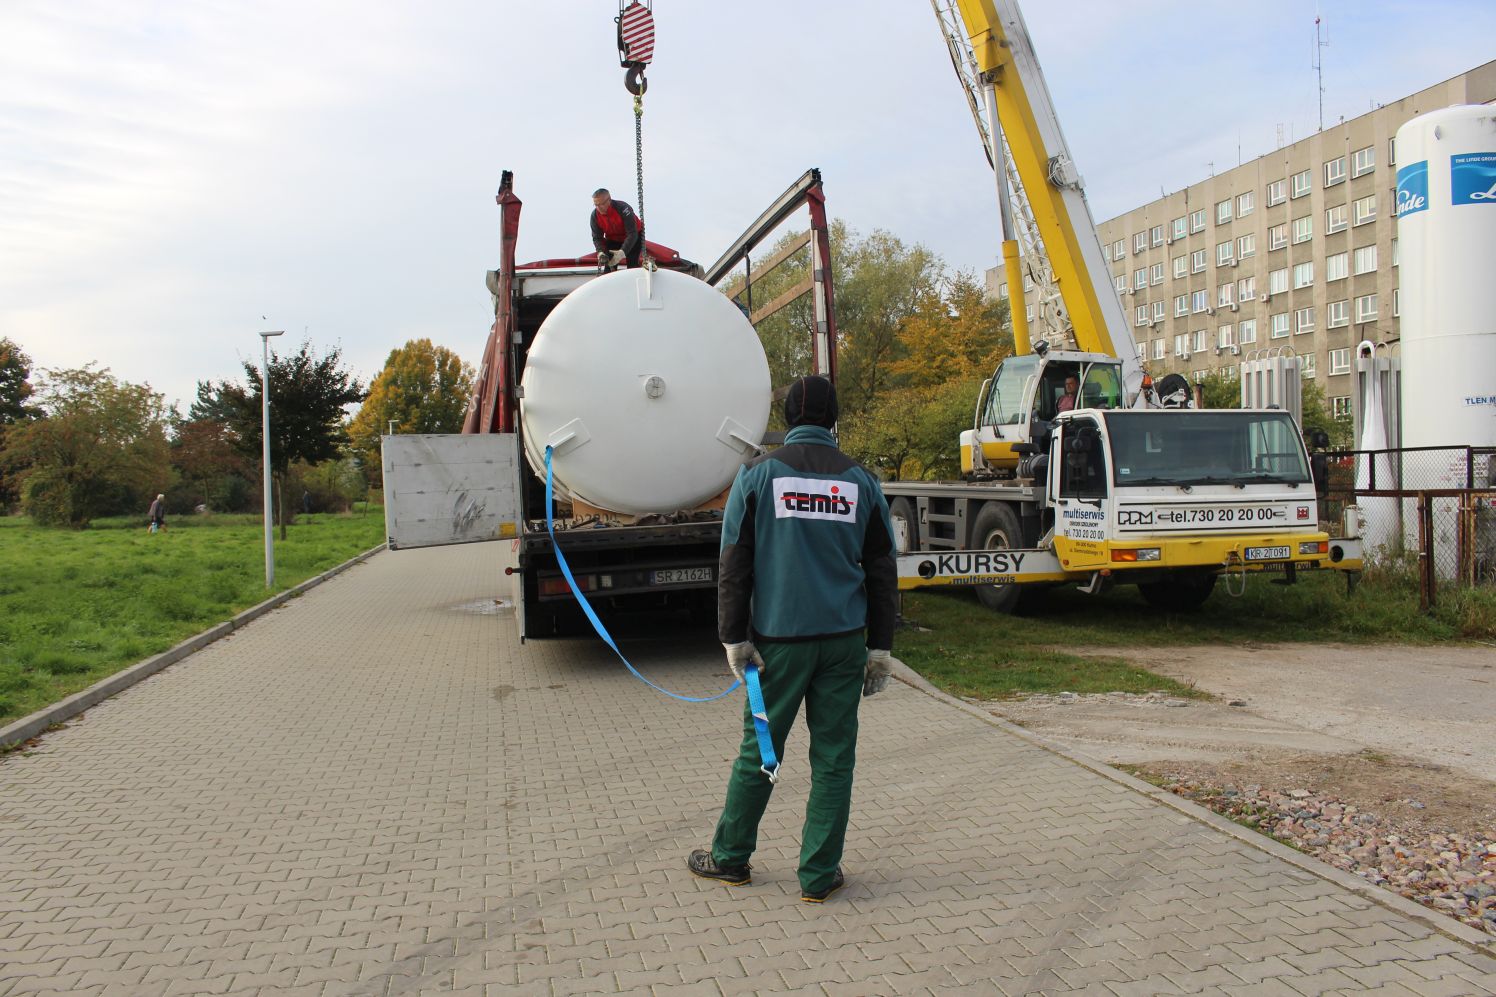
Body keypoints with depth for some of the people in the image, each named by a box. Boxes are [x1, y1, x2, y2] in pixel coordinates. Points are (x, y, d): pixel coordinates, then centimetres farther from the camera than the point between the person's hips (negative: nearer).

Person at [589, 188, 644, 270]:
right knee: (609, 266, -5)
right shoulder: (595, 215, -20)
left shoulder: (623, 208, -35)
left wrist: (622, 252, -51)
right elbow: (597, 237, -14)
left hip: (634, 237, -4)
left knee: (632, 265, -18)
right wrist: (601, 252, -36)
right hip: (613, 240, 4)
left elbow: (632, 234, -37)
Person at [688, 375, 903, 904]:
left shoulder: (758, 473, -1)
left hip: (779, 639, -1)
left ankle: (730, 857, 26)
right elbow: (882, 571, 8)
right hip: (844, 641, 1)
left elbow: (733, 564, -4)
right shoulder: (861, 480, 6)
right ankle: (818, 875, 16)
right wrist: (879, 647, 13)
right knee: (833, 757, 8)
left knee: (758, 750, 10)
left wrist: (734, 637, 0)